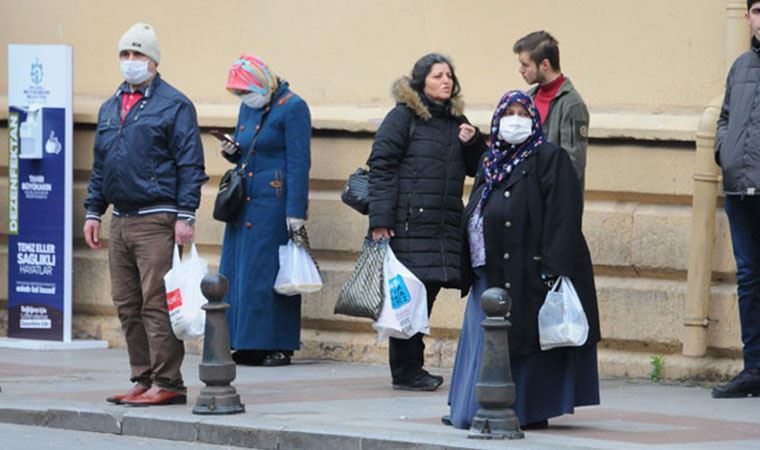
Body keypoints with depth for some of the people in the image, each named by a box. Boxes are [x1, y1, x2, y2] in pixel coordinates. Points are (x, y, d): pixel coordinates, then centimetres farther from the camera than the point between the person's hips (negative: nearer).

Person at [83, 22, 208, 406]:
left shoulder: (174, 106, -4)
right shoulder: (110, 108, 18)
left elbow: (190, 165, -8)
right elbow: (99, 165, 23)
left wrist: (185, 216, -14)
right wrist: (93, 212, 16)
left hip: (156, 222, -7)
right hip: (120, 222, 8)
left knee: (157, 303, -10)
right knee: (127, 304, 8)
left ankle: (167, 383, -7)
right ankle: (143, 378, 15)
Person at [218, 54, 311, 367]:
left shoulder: (292, 108, -9)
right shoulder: (248, 107, 15)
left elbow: (299, 163, -12)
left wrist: (295, 212, -17)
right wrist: (232, 153, 1)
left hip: (273, 203, -8)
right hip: (244, 201, 8)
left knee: (269, 273, -6)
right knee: (238, 273, 6)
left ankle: (278, 347, -1)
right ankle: (247, 345, 10)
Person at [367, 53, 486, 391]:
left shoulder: (455, 120, 17)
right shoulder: (403, 116, -3)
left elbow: (477, 168, 23)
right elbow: (381, 166, -8)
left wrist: (472, 143, 1)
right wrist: (380, 220, -15)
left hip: (445, 223, 6)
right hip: (409, 222, -6)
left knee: (429, 288, 6)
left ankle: (410, 367, 16)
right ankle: (406, 370, 1)